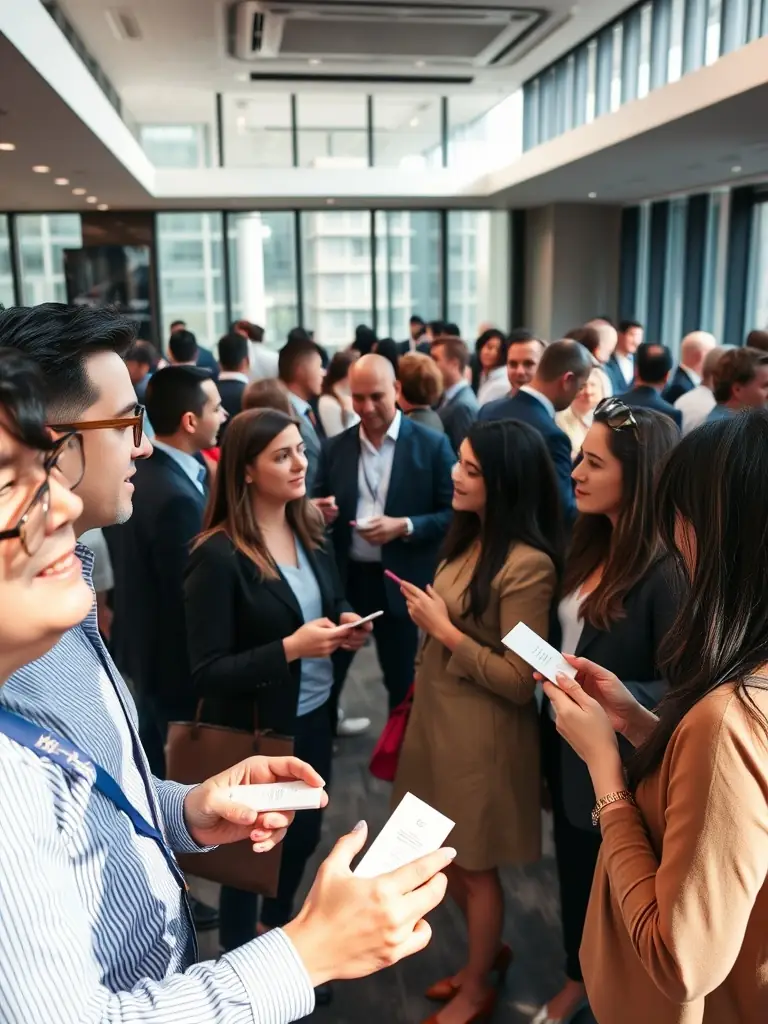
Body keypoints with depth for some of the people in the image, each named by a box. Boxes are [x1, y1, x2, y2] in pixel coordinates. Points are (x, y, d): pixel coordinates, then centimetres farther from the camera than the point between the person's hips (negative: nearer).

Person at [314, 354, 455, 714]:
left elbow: (455, 514, -6)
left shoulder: (432, 445, -4)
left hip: (402, 582, -2)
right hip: (344, 578, 3)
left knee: (405, 682, 13)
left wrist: (405, 526, -20)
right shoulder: (335, 447, 5)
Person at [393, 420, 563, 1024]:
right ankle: (489, 952, 48)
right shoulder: (469, 539, 3)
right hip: (437, 717, 8)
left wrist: (444, 631, -21)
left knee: (474, 867, 14)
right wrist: (426, 616, 1)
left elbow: (520, 680, -23)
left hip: (482, 736, -8)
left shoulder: (527, 564, -24)